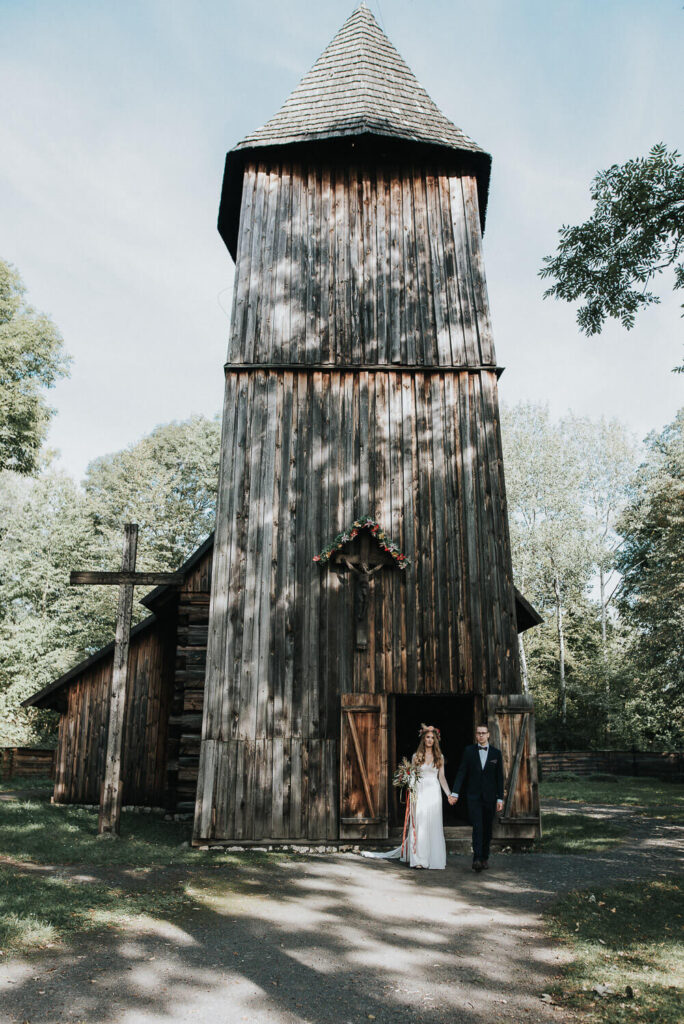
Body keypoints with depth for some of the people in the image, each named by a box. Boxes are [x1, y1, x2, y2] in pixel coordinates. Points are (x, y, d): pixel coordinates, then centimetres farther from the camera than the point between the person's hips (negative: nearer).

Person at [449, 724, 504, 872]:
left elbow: (499, 777, 6)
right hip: (473, 796, -2)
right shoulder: (469, 751, 2)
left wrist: (500, 798, 1)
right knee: (477, 827, -12)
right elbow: (461, 772, 0)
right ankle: (477, 859, -15)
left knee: (487, 829, 8)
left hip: (489, 796, 2)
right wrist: (455, 793, -8)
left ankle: (485, 857, 21)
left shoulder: (496, 753, 5)